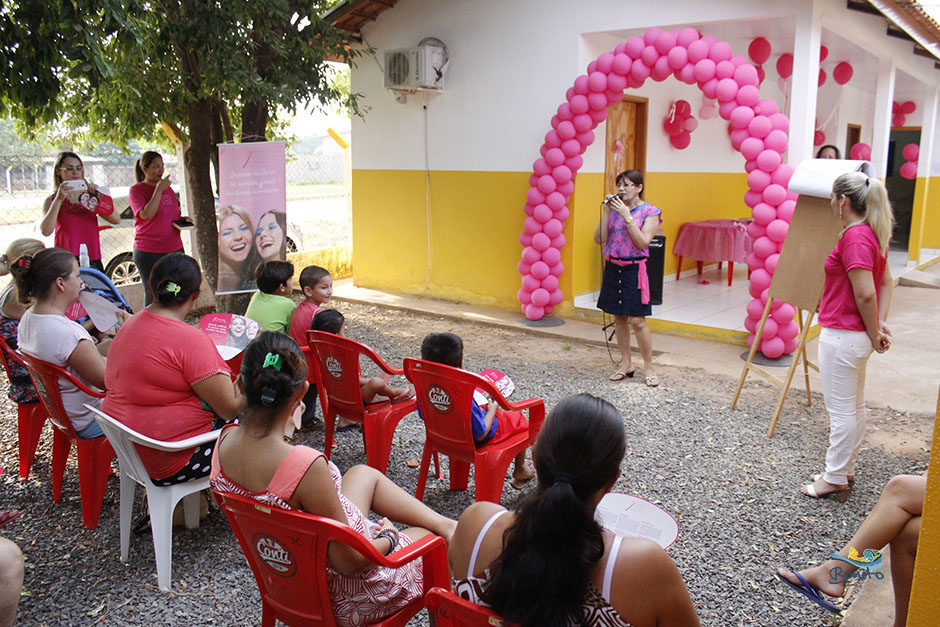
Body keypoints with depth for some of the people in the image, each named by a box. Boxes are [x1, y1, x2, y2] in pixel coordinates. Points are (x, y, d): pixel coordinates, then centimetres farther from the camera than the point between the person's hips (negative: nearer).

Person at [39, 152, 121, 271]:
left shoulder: (90, 197, 12)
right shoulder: (52, 201, 7)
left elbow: (116, 220, -4)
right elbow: (46, 231, -13)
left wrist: (98, 194, -13)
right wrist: (59, 199, -16)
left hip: (93, 261, 2)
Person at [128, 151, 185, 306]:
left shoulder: (168, 189, 15)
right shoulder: (137, 190, -3)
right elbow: (147, 215, -19)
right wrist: (159, 189, -15)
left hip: (174, 248, 5)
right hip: (149, 252, -5)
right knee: (153, 295, -1)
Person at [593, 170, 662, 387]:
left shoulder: (649, 212, -4)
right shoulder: (614, 208, 8)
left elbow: (643, 242, -16)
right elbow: (599, 239, 0)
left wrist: (627, 216, -18)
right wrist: (606, 212, -8)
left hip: (634, 269, -5)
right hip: (613, 267, 5)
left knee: (637, 320, -5)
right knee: (619, 318, 11)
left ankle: (648, 367, 9)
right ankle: (626, 364, 23)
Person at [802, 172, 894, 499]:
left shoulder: (855, 237, -21)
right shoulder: (872, 234, 9)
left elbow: (866, 294, -25)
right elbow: (886, 282, 14)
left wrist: (874, 333, -12)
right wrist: (880, 324, 6)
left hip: (842, 336, -10)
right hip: (857, 335, 10)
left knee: (841, 410, 1)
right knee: (855, 407, 19)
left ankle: (835, 478, 14)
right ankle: (845, 468, 32)